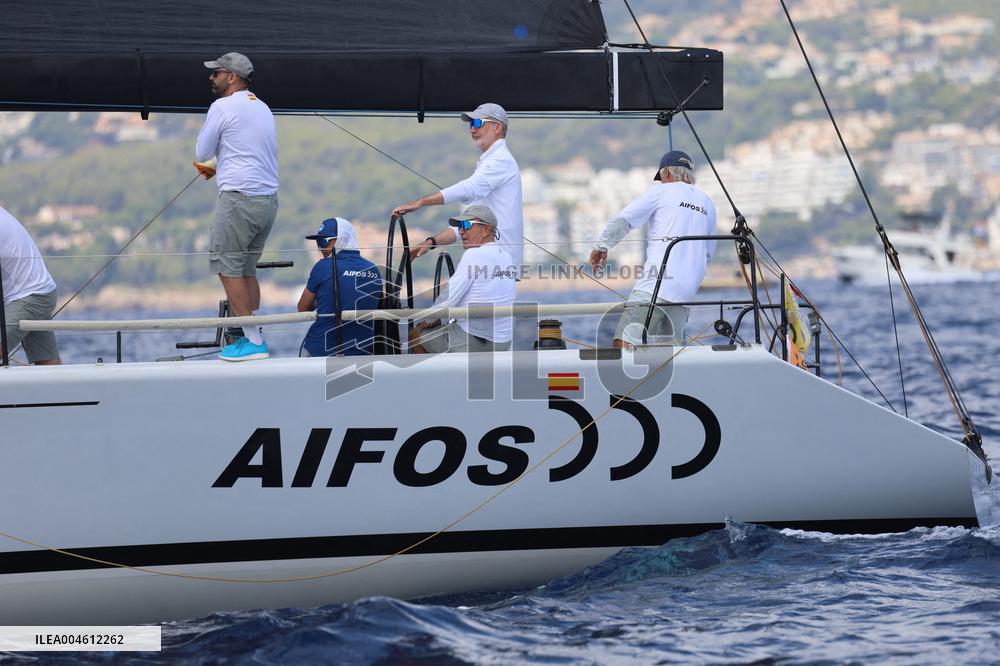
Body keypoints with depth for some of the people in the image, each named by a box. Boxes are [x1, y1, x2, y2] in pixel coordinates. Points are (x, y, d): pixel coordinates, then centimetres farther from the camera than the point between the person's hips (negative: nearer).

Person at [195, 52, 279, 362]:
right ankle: (255, 337, 10)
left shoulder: (222, 107, -6)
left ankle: (253, 341, -10)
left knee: (229, 269, -5)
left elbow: (201, 153, 1)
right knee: (247, 270, 13)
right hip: (269, 198, 8)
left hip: (239, 199, -8)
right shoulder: (262, 107, 18)